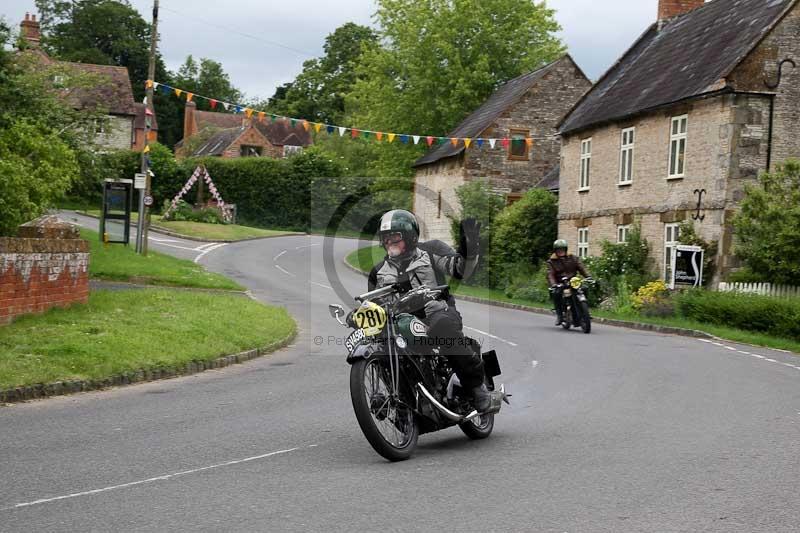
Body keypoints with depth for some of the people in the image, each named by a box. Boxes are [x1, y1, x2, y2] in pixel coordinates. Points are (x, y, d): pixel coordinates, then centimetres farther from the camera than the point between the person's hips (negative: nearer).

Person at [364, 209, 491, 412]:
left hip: (436, 313, -5)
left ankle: (476, 383, -21)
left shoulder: (429, 251, 9)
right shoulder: (379, 271, 23)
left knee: (443, 326, -39)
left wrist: (470, 245, -20)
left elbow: (461, 269, -3)